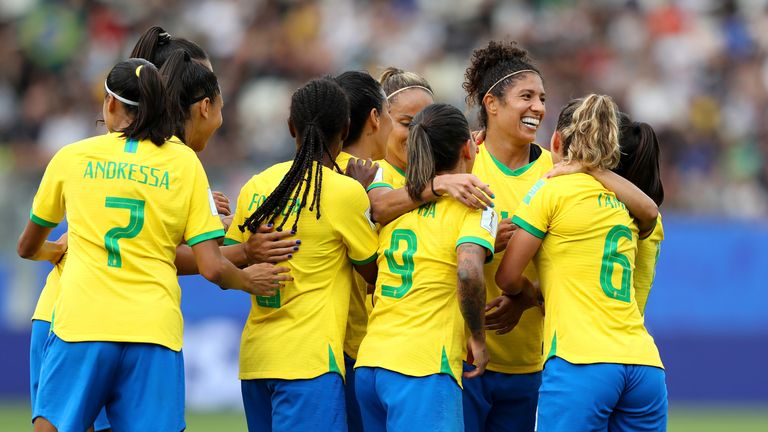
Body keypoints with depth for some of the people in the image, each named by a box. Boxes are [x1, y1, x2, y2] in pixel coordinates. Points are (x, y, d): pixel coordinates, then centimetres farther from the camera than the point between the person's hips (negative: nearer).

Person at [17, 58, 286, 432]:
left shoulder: (71, 157, 10)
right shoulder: (184, 162, 8)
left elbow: (27, 248, 26)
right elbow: (212, 267, 1)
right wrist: (248, 281, 23)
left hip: (80, 325, -1)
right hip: (155, 329, 1)